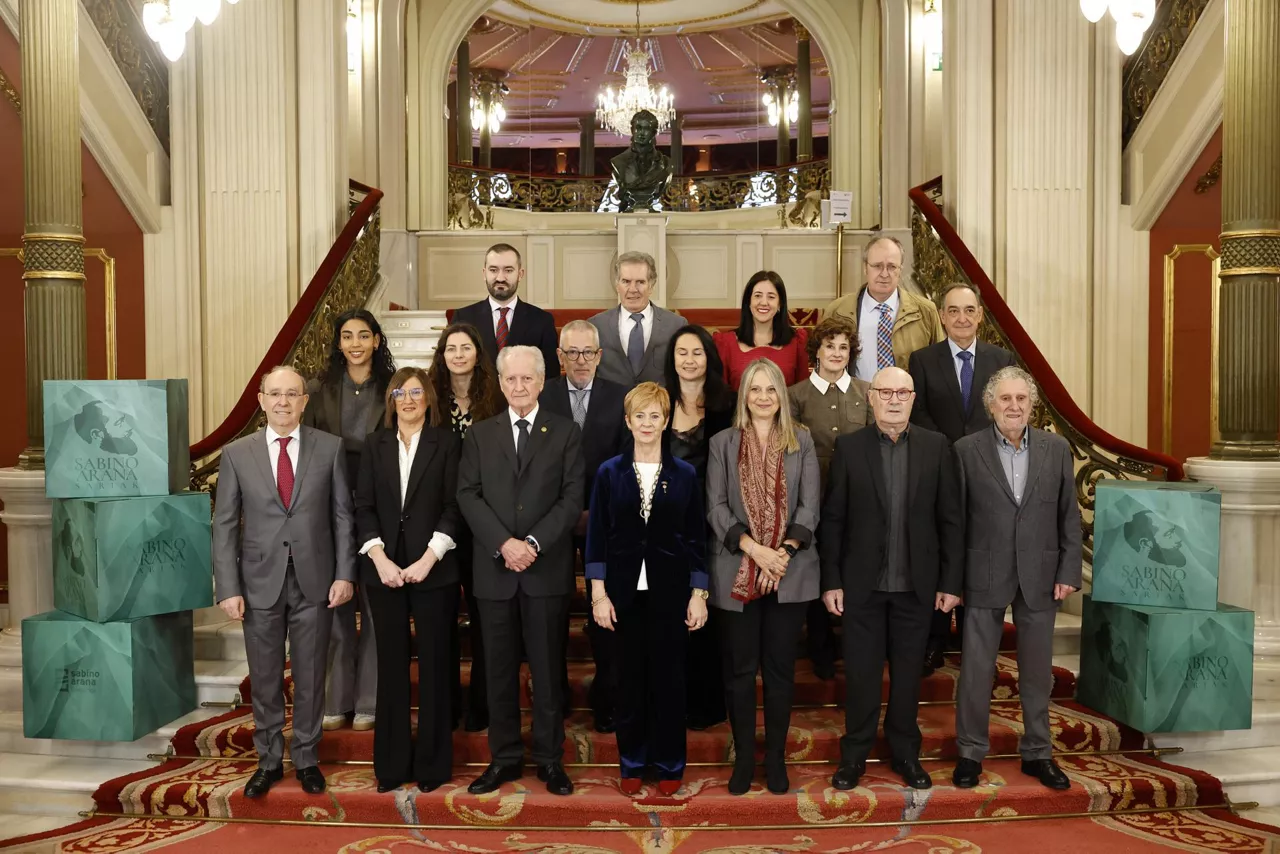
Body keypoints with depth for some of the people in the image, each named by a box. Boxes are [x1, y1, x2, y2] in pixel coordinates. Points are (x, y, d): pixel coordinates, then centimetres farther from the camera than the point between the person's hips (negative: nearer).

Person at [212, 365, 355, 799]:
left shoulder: (330, 447, -1)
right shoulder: (236, 454, 0)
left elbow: (342, 515, 1)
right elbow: (224, 525, 0)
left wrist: (344, 574, -5)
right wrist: (228, 588, -5)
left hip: (315, 581, 0)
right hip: (261, 582, 1)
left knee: (310, 676, 10)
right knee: (265, 679, 11)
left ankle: (306, 758, 28)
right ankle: (269, 760, 29)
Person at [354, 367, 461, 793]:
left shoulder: (445, 442, 1)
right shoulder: (376, 444, 10)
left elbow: (453, 506, -4)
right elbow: (364, 506, 4)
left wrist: (429, 558, -13)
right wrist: (379, 557, -9)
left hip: (433, 569, -2)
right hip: (385, 569, 2)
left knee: (433, 663, 3)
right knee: (391, 664, 7)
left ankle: (432, 762, 15)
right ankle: (392, 763, 17)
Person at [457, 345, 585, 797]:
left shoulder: (566, 432, 4)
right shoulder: (480, 433, 10)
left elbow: (573, 497, -3)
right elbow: (468, 495, 1)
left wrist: (535, 543, -15)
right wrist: (503, 543, -12)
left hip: (547, 568, -2)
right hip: (494, 568, 2)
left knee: (548, 669, 6)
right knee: (499, 669, 9)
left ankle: (550, 759, 18)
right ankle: (504, 757, 21)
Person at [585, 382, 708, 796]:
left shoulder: (684, 475, 2)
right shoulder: (609, 473, 1)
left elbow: (696, 539, 3)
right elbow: (596, 536, 1)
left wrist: (698, 595, -1)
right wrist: (598, 594, -5)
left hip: (669, 589, 0)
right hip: (624, 588, 0)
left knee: (668, 676, 6)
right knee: (630, 676, 8)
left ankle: (668, 763, 21)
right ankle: (632, 762, 23)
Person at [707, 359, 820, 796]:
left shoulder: (801, 442, 7)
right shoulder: (723, 443, 6)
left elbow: (809, 505, 1)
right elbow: (716, 506, -1)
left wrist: (785, 551, -13)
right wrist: (755, 549, -13)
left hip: (790, 573, 0)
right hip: (737, 572, 0)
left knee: (780, 667, 6)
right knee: (740, 668, 5)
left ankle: (776, 757, 19)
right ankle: (743, 757, 18)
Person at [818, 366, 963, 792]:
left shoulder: (936, 446, 0)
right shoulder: (848, 446, -2)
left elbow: (950, 518, 1)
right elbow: (833, 519, -2)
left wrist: (951, 581, -1)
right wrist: (831, 581, -5)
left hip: (916, 584, 1)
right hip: (862, 582, -1)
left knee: (908, 673, 13)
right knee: (860, 672, 8)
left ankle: (905, 753, 30)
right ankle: (854, 754, 24)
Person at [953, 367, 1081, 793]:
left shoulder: (1057, 449, 3)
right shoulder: (967, 450, -3)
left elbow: (1069, 515, 5)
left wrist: (1068, 572, -1)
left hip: (1039, 576, 2)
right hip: (984, 577, -2)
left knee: (1038, 671, 13)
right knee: (975, 669, 5)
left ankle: (1037, 753, 28)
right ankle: (971, 753, 20)